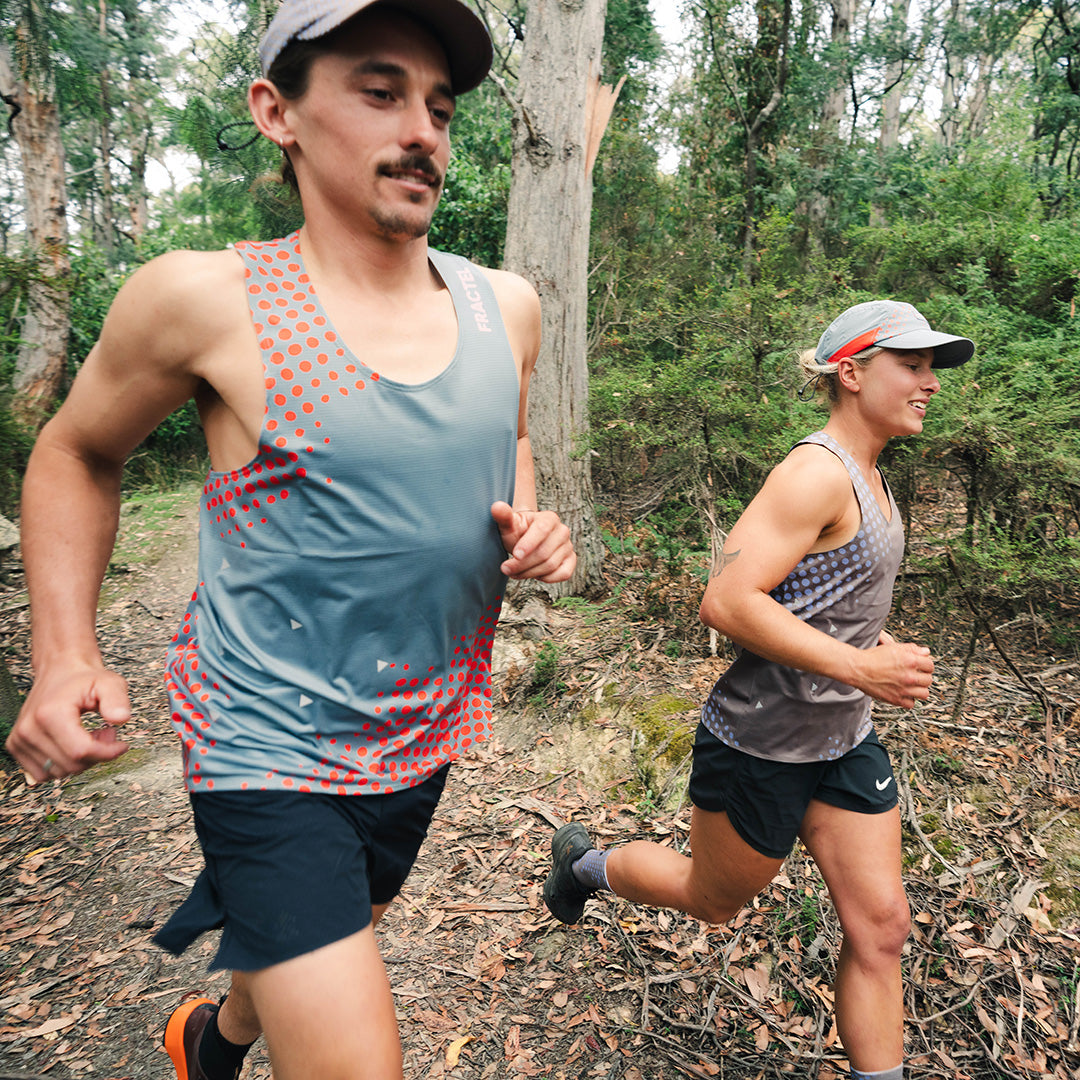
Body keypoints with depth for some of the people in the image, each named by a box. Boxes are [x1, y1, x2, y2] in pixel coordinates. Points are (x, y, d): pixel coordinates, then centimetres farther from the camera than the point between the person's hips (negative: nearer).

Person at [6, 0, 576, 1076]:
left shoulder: (505, 306, -3)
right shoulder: (204, 300, -15)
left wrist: (531, 523, -6)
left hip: (425, 739, 6)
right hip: (273, 750, -5)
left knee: (304, 960, 31)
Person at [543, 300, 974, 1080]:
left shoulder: (869, 479, 9)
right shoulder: (816, 473, -22)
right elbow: (727, 602, -30)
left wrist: (868, 641, 9)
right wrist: (859, 668, -28)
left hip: (844, 742, 8)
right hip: (761, 744, -8)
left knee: (880, 926, 9)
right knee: (714, 902, 16)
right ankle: (585, 863, 41)